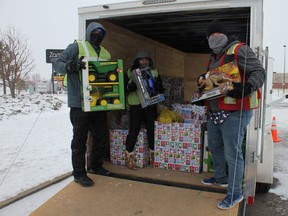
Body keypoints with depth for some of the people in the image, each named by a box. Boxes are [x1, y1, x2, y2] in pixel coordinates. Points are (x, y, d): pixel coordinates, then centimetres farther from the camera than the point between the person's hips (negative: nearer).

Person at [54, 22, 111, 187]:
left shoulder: (105, 53, 17)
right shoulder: (76, 47, -2)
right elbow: (58, 64, -7)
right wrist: (72, 65, -26)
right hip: (80, 104, -7)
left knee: (102, 136, 15)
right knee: (80, 139, 2)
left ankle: (96, 166, 34)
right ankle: (79, 173, 15)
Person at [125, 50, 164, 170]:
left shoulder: (154, 72, 12)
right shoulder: (131, 72, 6)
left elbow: (161, 89, 7)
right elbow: (127, 88, -6)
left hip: (151, 105, 2)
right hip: (136, 105, -2)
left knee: (152, 129, 2)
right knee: (134, 130, -5)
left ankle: (153, 154, 18)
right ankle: (129, 155, 8)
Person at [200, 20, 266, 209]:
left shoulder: (239, 50, -8)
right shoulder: (214, 58, 19)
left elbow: (259, 71, -15)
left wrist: (248, 87, -32)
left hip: (234, 113, -10)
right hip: (215, 111, 10)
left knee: (232, 153, -4)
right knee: (215, 147, 22)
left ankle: (235, 193, 12)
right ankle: (221, 178, 43)